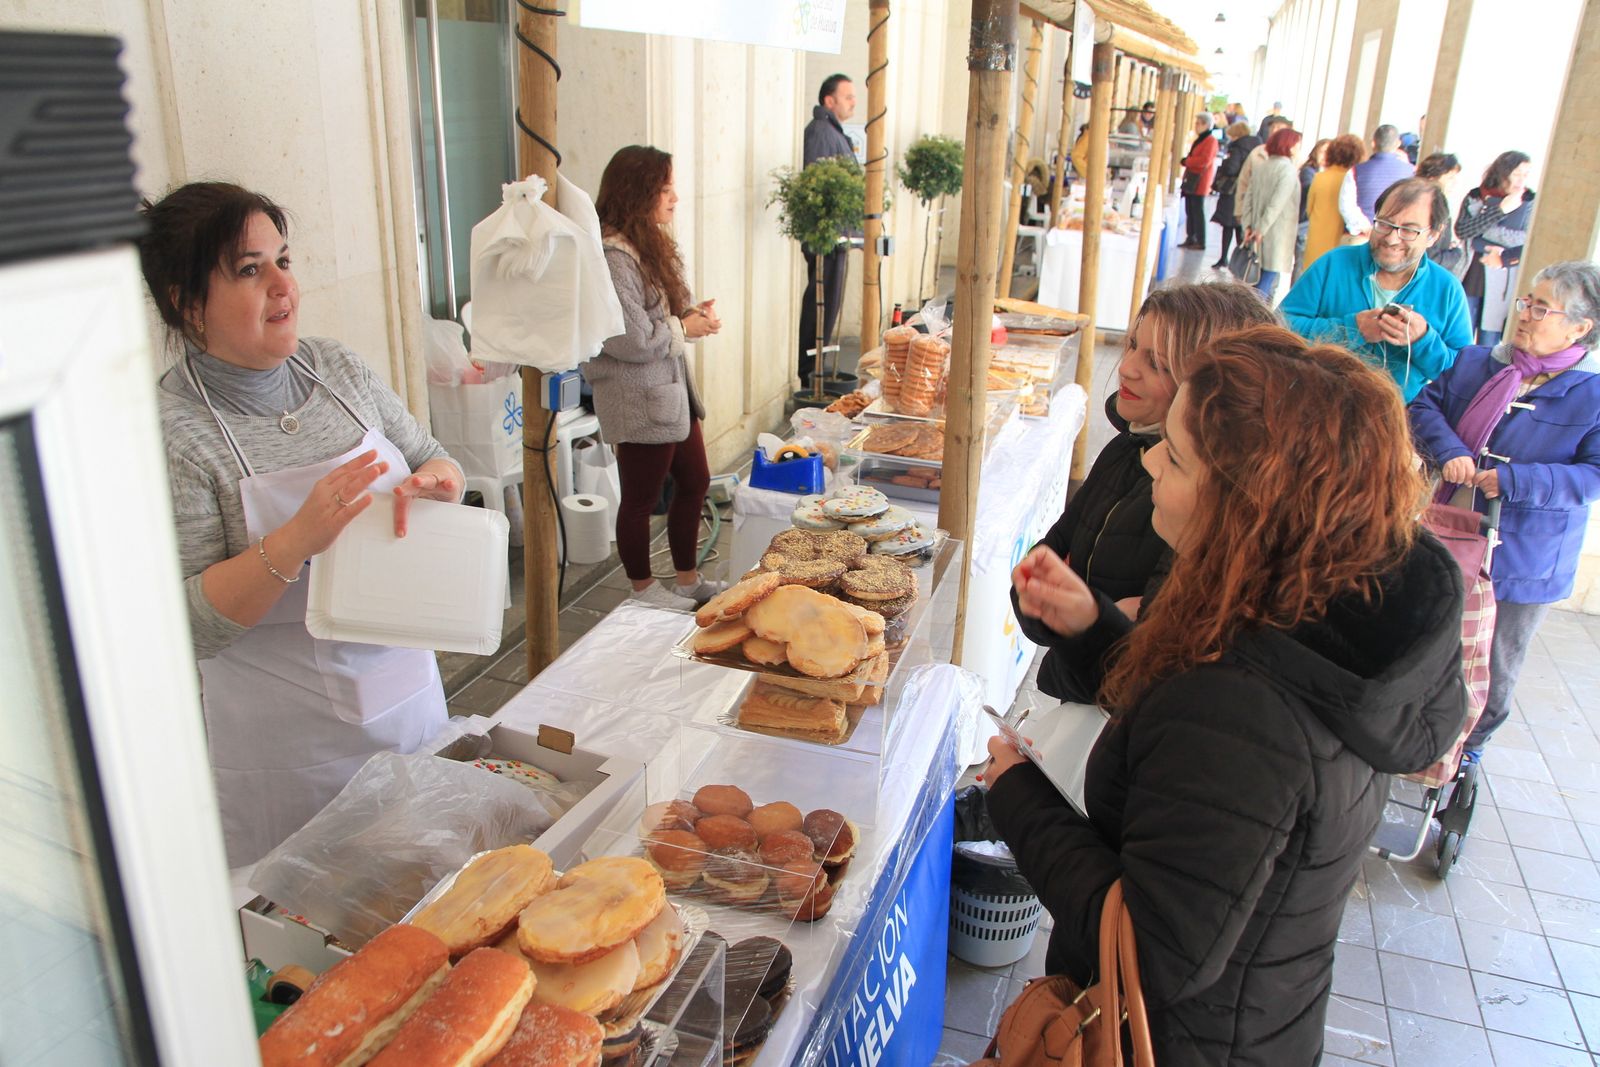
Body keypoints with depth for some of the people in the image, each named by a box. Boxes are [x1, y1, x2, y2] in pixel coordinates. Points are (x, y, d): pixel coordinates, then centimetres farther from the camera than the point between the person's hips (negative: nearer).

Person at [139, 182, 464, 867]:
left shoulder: (333, 365, 0)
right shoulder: (171, 431, -16)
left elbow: (436, 462, 8)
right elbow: (188, 623, -18)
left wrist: (430, 483, -15)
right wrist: (297, 541, -32)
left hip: (404, 689, 5)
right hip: (286, 740, -5)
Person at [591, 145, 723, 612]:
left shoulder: (650, 246, 9)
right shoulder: (612, 258, -22)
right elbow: (632, 340, -26)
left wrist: (691, 313, 1)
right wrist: (684, 329, -12)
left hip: (672, 390, 10)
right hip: (639, 400, -10)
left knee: (694, 482, 17)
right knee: (641, 498, 7)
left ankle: (687, 579, 33)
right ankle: (643, 589, 25)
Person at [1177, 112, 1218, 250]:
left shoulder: (1211, 141, -11)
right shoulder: (1199, 140, 18)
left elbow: (1205, 160, -21)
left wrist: (1187, 161, -12)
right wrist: (1187, 161, 6)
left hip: (1199, 182, -9)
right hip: (1191, 181, 9)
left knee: (1198, 211, -6)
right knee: (1189, 211, 10)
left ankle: (1200, 242, -1)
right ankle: (1191, 239, 16)